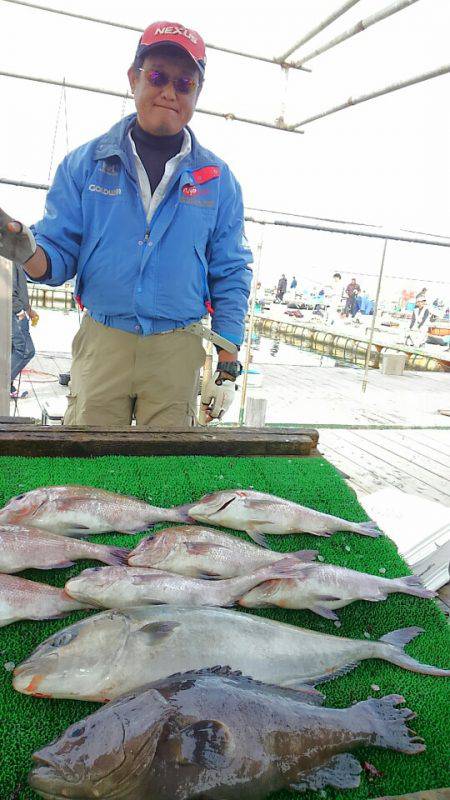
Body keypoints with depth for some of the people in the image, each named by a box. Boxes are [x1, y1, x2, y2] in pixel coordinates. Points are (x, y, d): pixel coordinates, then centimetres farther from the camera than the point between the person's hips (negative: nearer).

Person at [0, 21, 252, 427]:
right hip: (101, 341, 0)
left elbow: (231, 276, 6)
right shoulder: (86, 162, 5)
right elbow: (60, 253, 4)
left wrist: (227, 369, 2)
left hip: (177, 349, 1)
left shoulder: (217, 178, 6)